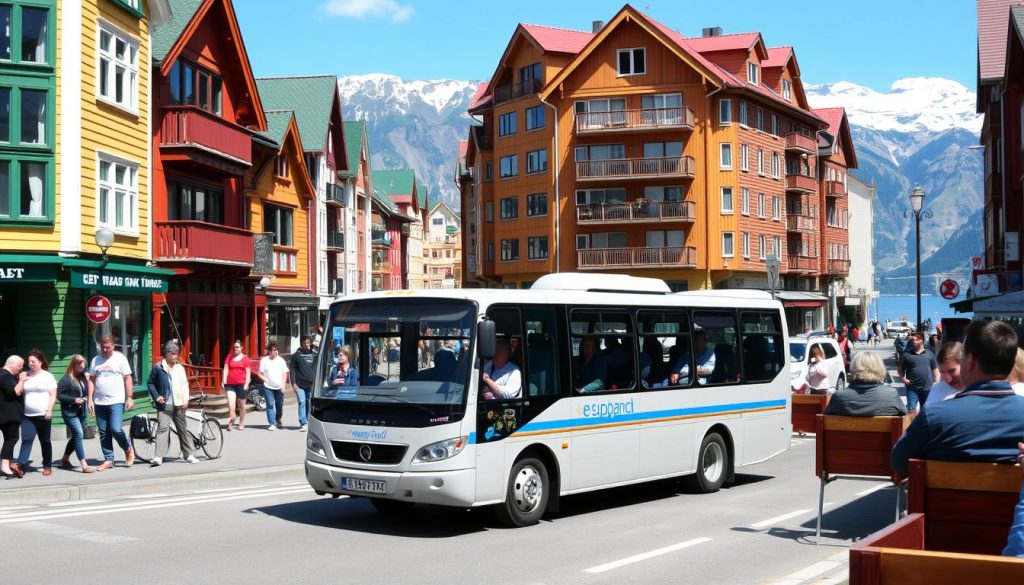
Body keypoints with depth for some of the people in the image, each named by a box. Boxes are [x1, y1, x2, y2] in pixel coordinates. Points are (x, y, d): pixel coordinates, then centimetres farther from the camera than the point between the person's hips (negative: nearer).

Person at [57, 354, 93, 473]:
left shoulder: (83, 377, 9)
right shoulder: (66, 379, -11)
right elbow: (59, 395, -12)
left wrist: (86, 398, 4)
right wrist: (74, 400, -18)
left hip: (82, 411, 7)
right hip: (70, 413, -7)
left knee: (76, 436, 15)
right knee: (79, 435, -14)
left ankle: (65, 459, 36)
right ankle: (84, 465, -15)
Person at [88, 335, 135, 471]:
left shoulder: (120, 358, 0)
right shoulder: (96, 360, 9)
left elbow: (128, 378, 0)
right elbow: (92, 380, 10)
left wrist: (129, 398, -6)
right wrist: (90, 400, 3)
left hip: (117, 401, -4)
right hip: (100, 402, 4)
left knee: (116, 429, -14)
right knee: (104, 433, 6)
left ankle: (128, 449, 11)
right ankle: (108, 460, 14)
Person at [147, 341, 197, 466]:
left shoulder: (180, 367, 10)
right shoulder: (158, 367, 0)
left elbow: (184, 384, 11)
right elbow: (150, 383, 4)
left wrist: (185, 400, 1)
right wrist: (156, 396, -9)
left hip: (178, 404, 4)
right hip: (164, 404, -4)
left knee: (182, 429, 11)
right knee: (162, 428, -14)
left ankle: (188, 455, 21)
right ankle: (158, 457, -19)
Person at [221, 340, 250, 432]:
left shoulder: (245, 358, 1)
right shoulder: (229, 357, 8)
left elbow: (248, 372, 0)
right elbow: (226, 369, 5)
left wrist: (246, 385, -8)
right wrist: (224, 382, -4)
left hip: (241, 384, -1)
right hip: (230, 384, 1)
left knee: (241, 405, 9)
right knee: (231, 405, -9)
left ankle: (241, 424, 23)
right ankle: (231, 422, 3)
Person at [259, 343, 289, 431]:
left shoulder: (281, 360, 5)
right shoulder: (264, 360, 1)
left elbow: (285, 373, 7)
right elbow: (260, 373, 3)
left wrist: (283, 384, -2)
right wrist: (266, 380, -11)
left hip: (279, 387, 2)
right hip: (268, 387, -2)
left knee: (280, 405, 8)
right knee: (270, 405, -5)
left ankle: (278, 421, 27)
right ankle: (271, 423, -3)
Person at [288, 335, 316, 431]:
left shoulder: (314, 355, 10)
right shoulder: (296, 355, 1)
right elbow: (292, 369, 0)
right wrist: (293, 383, -7)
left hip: (311, 384, 3)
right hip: (300, 384, -3)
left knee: (309, 403, 9)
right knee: (302, 402, -11)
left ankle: (308, 422, 19)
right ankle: (303, 423, -13)